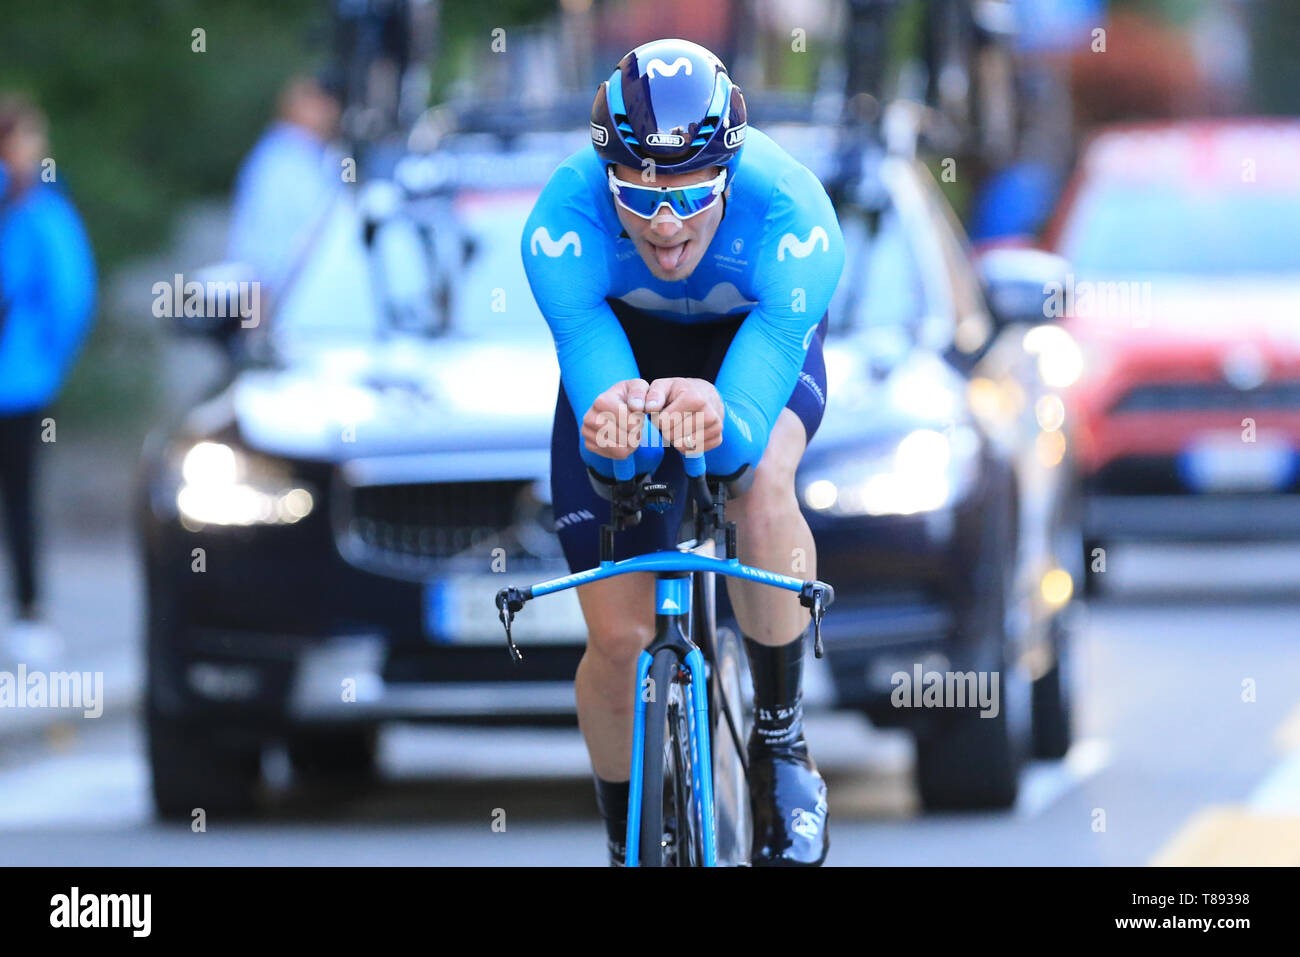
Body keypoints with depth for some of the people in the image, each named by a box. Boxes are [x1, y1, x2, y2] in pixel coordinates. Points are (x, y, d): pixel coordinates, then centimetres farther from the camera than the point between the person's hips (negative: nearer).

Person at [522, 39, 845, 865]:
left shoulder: (793, 219, -40)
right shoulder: (564, 225, -37)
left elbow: (748, 424, -48)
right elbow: (588, 366, -45)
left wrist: (718, 422, -72)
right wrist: (613, 423, -69)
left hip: (757, 336, -1)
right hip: (624, 342, 1)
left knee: (761, 484, -36)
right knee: (619, 639, -8)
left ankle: (781, 738, -14)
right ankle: (626, 846, 20)